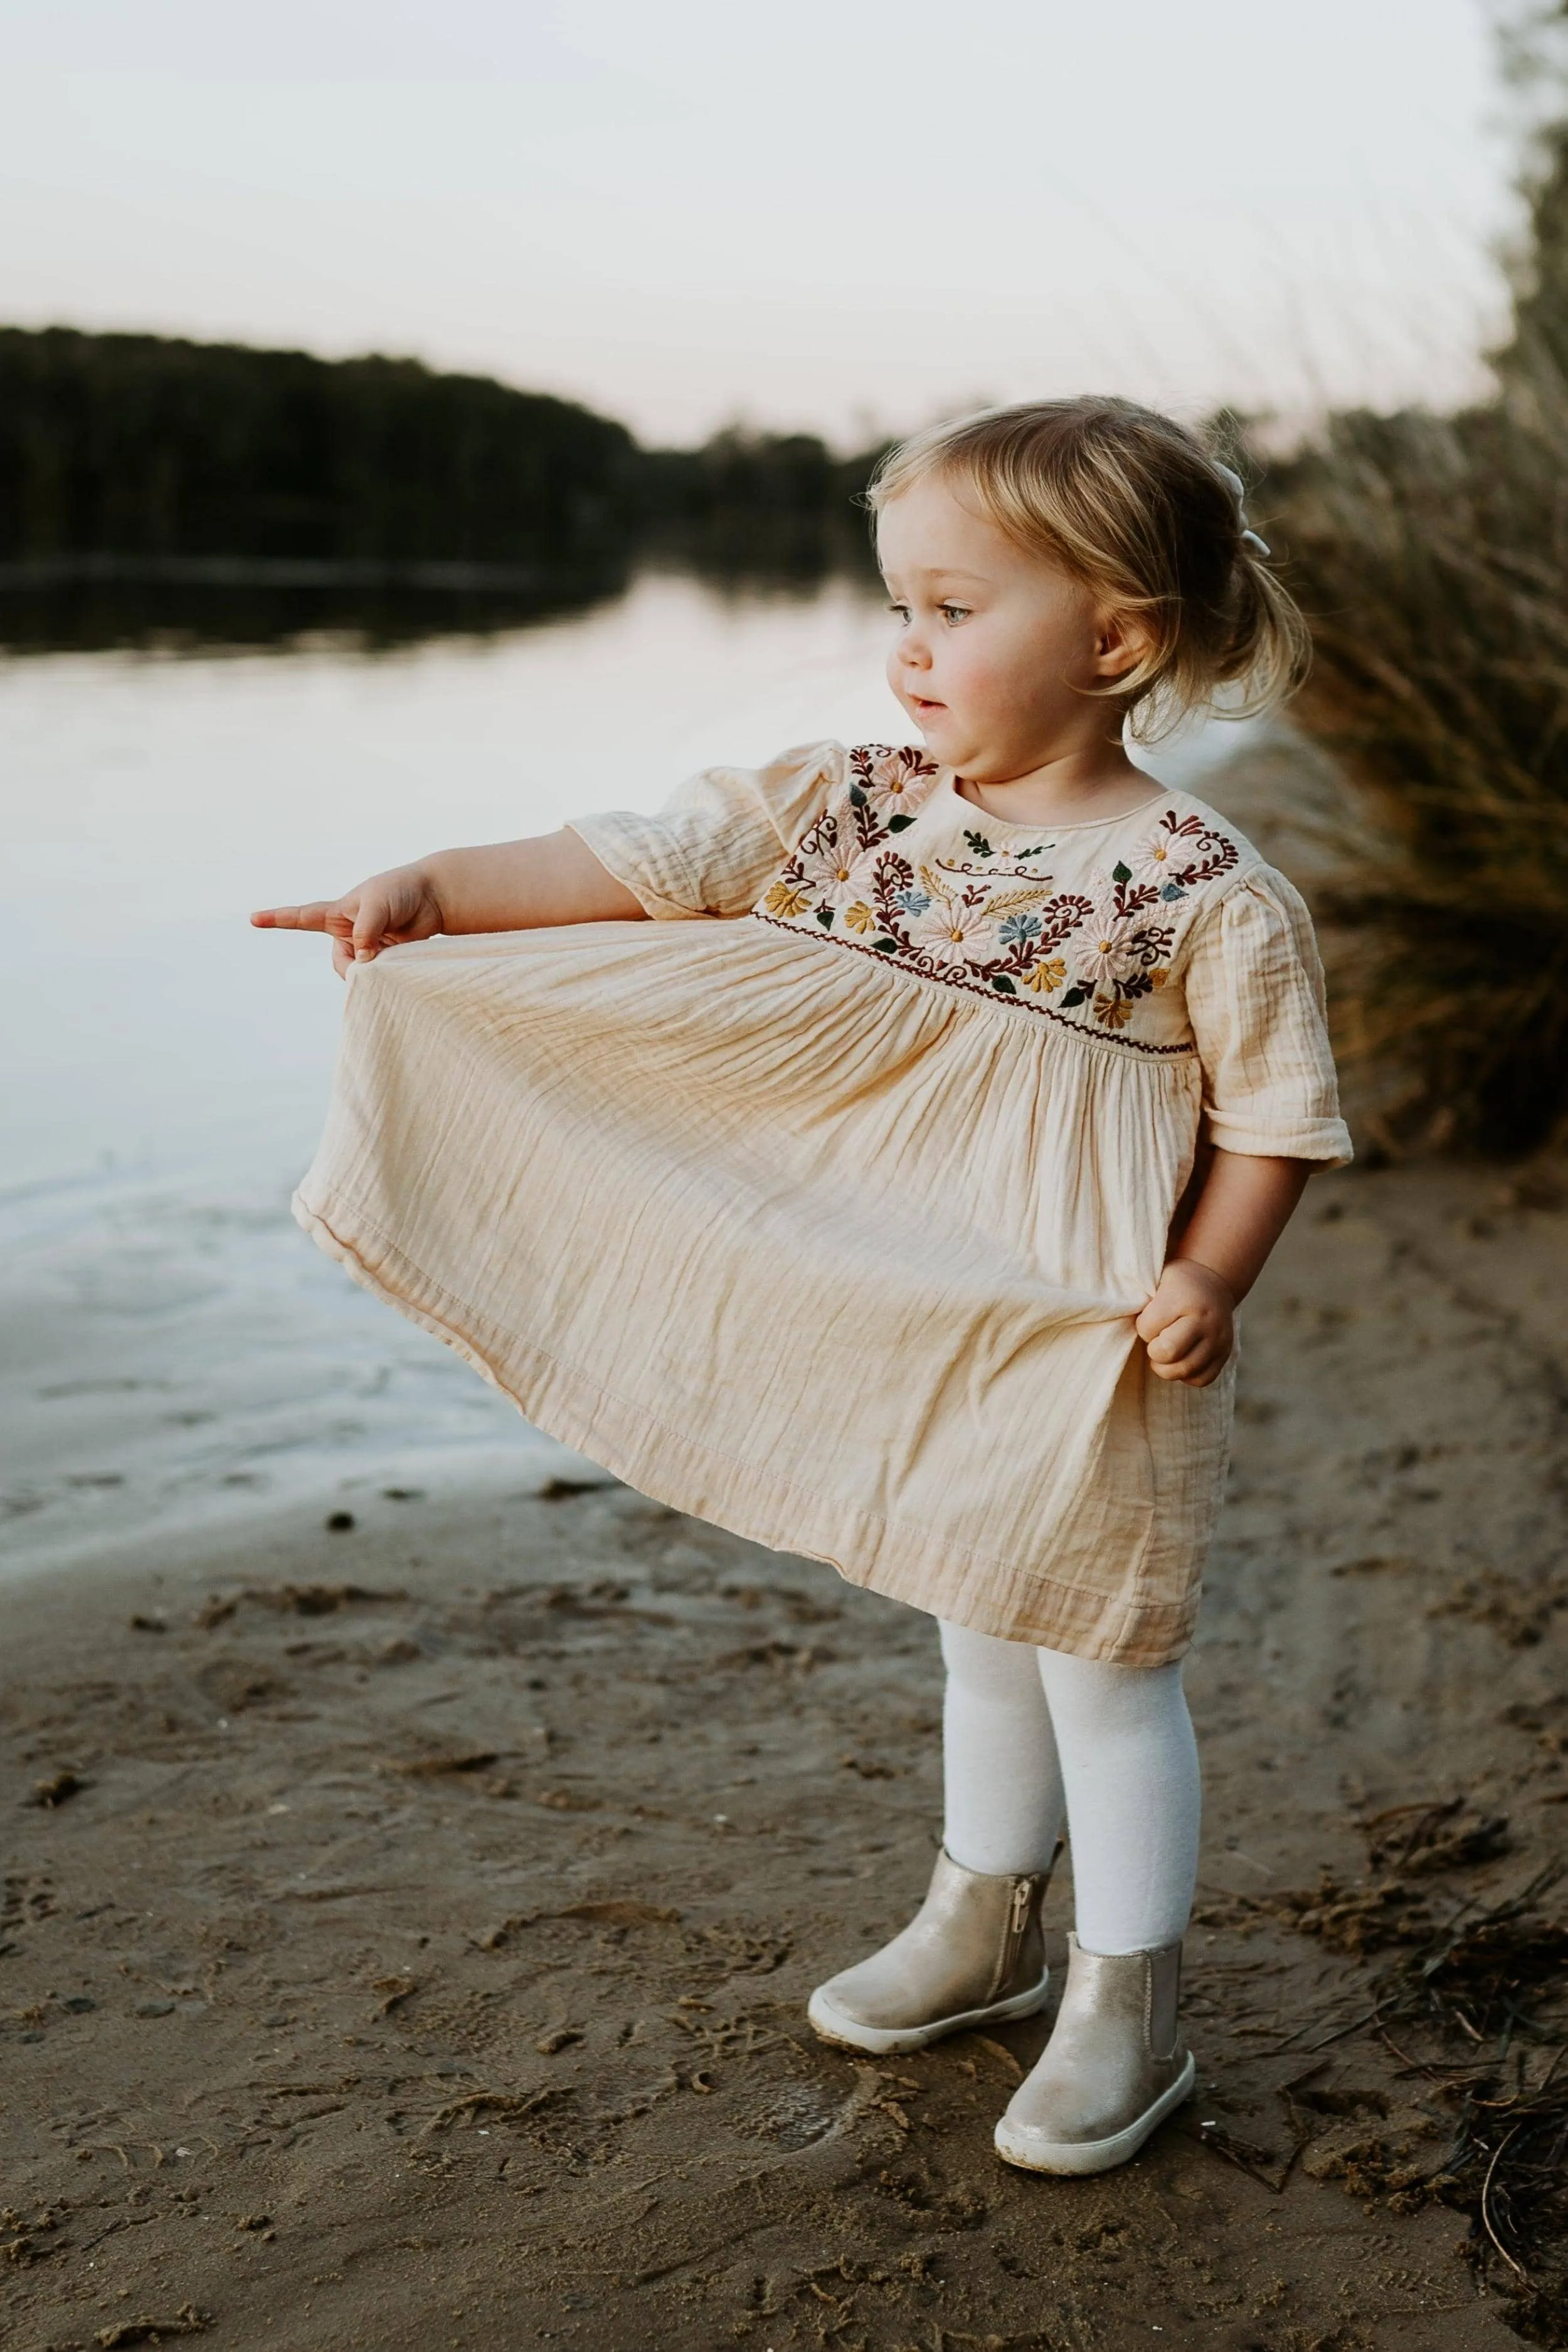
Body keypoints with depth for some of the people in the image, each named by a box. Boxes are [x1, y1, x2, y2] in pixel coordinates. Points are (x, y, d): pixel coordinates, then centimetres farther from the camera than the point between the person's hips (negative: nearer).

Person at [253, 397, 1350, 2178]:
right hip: (920, 1342, 6)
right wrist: (433, 889, -15)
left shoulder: (1206, 894, -17)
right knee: (976, 1634, 23)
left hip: (1101, 1358, -5)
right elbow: (633, 865, -5)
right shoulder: (844, 810, -3)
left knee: (1099, 1661, 7)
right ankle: (979, 1931, 43)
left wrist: (1210, 1277, -22)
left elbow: (1276, 1114, -9)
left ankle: (1128, 2012, 26)